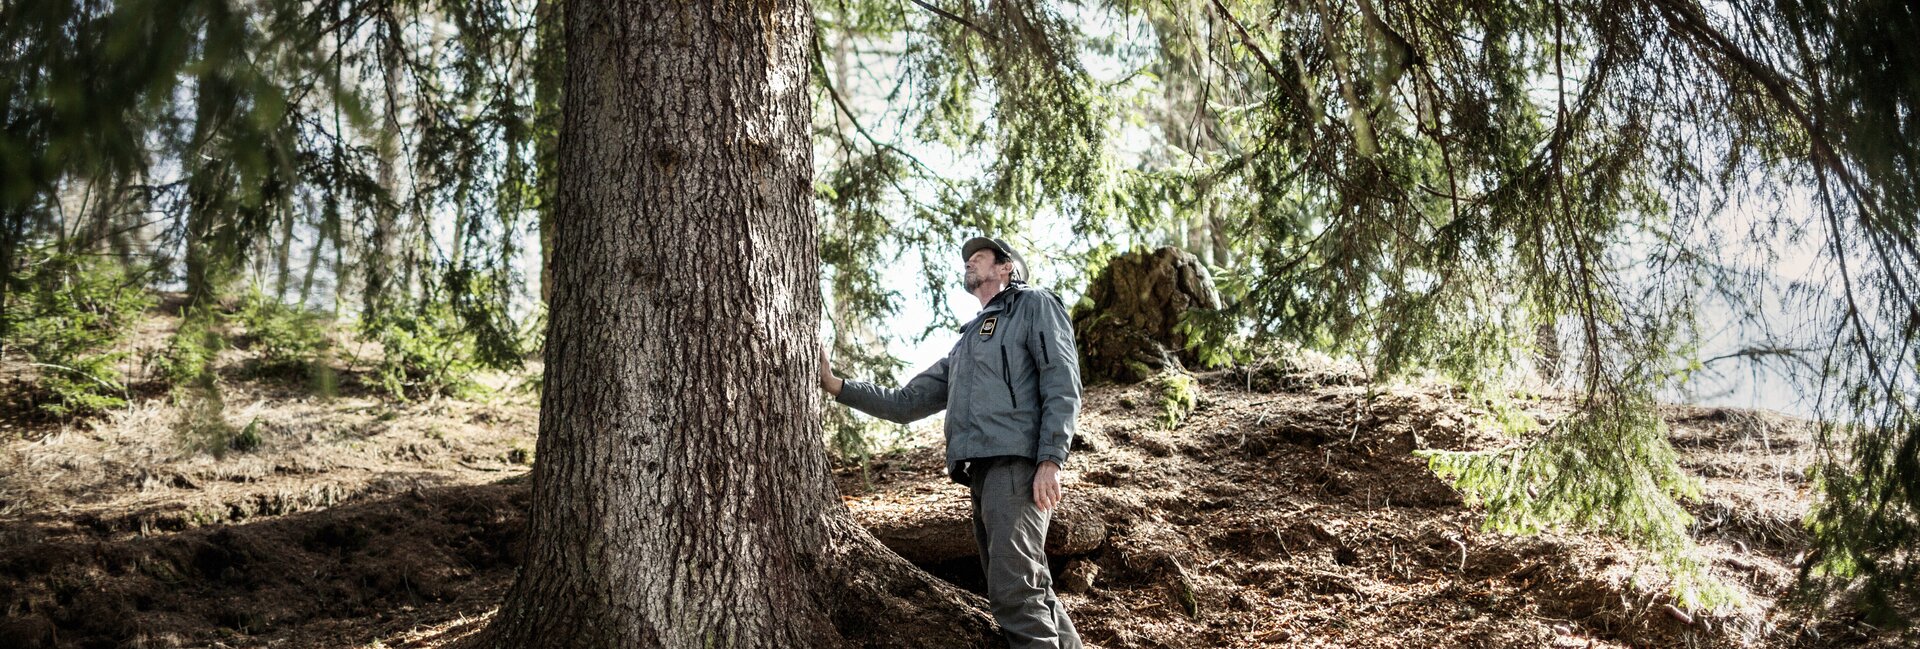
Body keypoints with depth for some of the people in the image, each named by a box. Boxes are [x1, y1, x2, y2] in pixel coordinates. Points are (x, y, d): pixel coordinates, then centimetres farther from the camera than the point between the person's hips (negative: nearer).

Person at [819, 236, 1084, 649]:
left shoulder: (1034, 306, 9)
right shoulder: (965, 345, 31)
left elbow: (1062, 386, -5)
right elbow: (904, 403, 30)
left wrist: (1051, 460, -17)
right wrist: (836, 386, 20)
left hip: (1016, 463, -8)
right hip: (980, 472, 8)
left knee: (1014, 591, -19)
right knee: (1030, 592, 6)